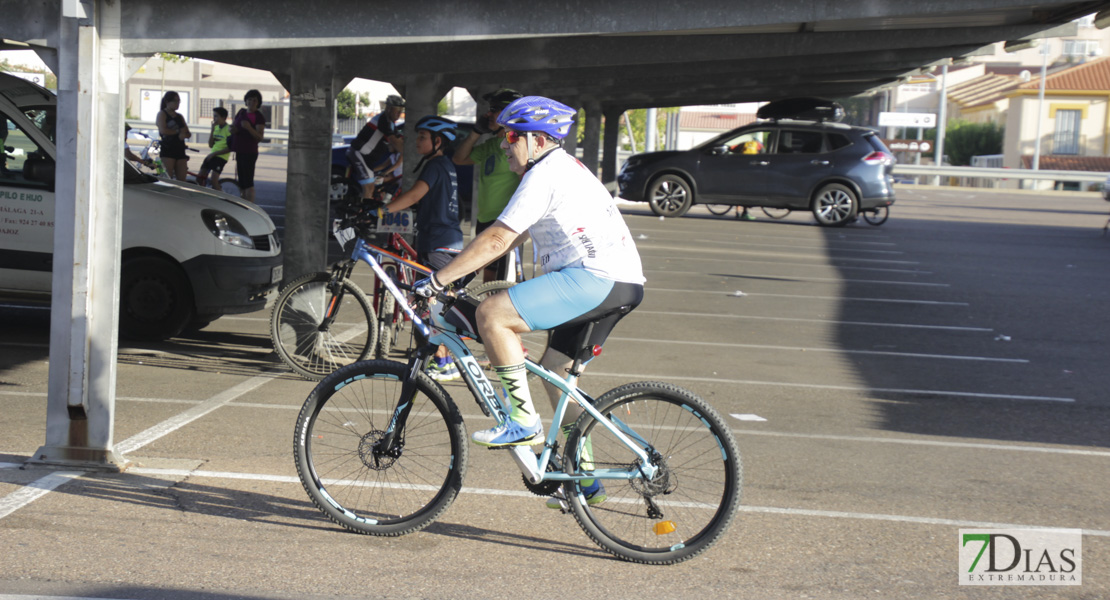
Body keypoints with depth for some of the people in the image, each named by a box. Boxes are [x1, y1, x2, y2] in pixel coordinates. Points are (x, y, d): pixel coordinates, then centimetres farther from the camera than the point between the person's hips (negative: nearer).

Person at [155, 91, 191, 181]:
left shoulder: (180, 117, 20)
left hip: (180, 150, 6)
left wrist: (183, 134, -9)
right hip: (168, 150, -6)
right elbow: (163, 130, -13)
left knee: (182, 180, -2)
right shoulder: (162, 114, 3)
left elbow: (188, 134, 15)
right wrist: (178, 131, -3)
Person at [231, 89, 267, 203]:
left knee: (248, 182, -14)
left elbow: (260, 137, -19)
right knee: (241, 183, 11)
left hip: (249, 153, -8)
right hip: (239, 152, 8)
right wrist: (233, 129, 2)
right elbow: (233, 126, 26)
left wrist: (249, 128, -33)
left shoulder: (259, 117, -10)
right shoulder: (241, 112, 11)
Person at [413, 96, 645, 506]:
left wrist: (438, 280, -13)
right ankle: (585, 479, 23)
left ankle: (524, 422, -11)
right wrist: (461, 266, 25)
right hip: (620, 283, 11)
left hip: (599, 279, -11)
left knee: (492, 314, -17)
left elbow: (497, 240, -16)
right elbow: (512, 238, 28)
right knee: (555, 369, 18)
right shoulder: (562, 168, 23)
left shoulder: (545, 174, -10)